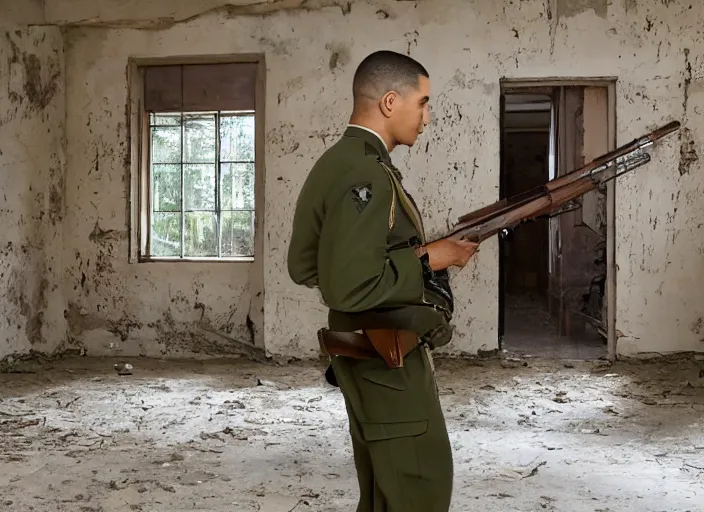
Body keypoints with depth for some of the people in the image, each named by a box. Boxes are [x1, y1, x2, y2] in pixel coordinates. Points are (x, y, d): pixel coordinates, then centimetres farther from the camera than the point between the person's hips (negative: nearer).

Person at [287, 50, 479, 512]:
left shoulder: (338, 162, 10)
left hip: (373, 358, 10)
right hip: (389, 362, -10)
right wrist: (427, 260, -18)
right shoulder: (364, 174, -21)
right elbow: (348, 287, -30)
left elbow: (305, 267, 14)